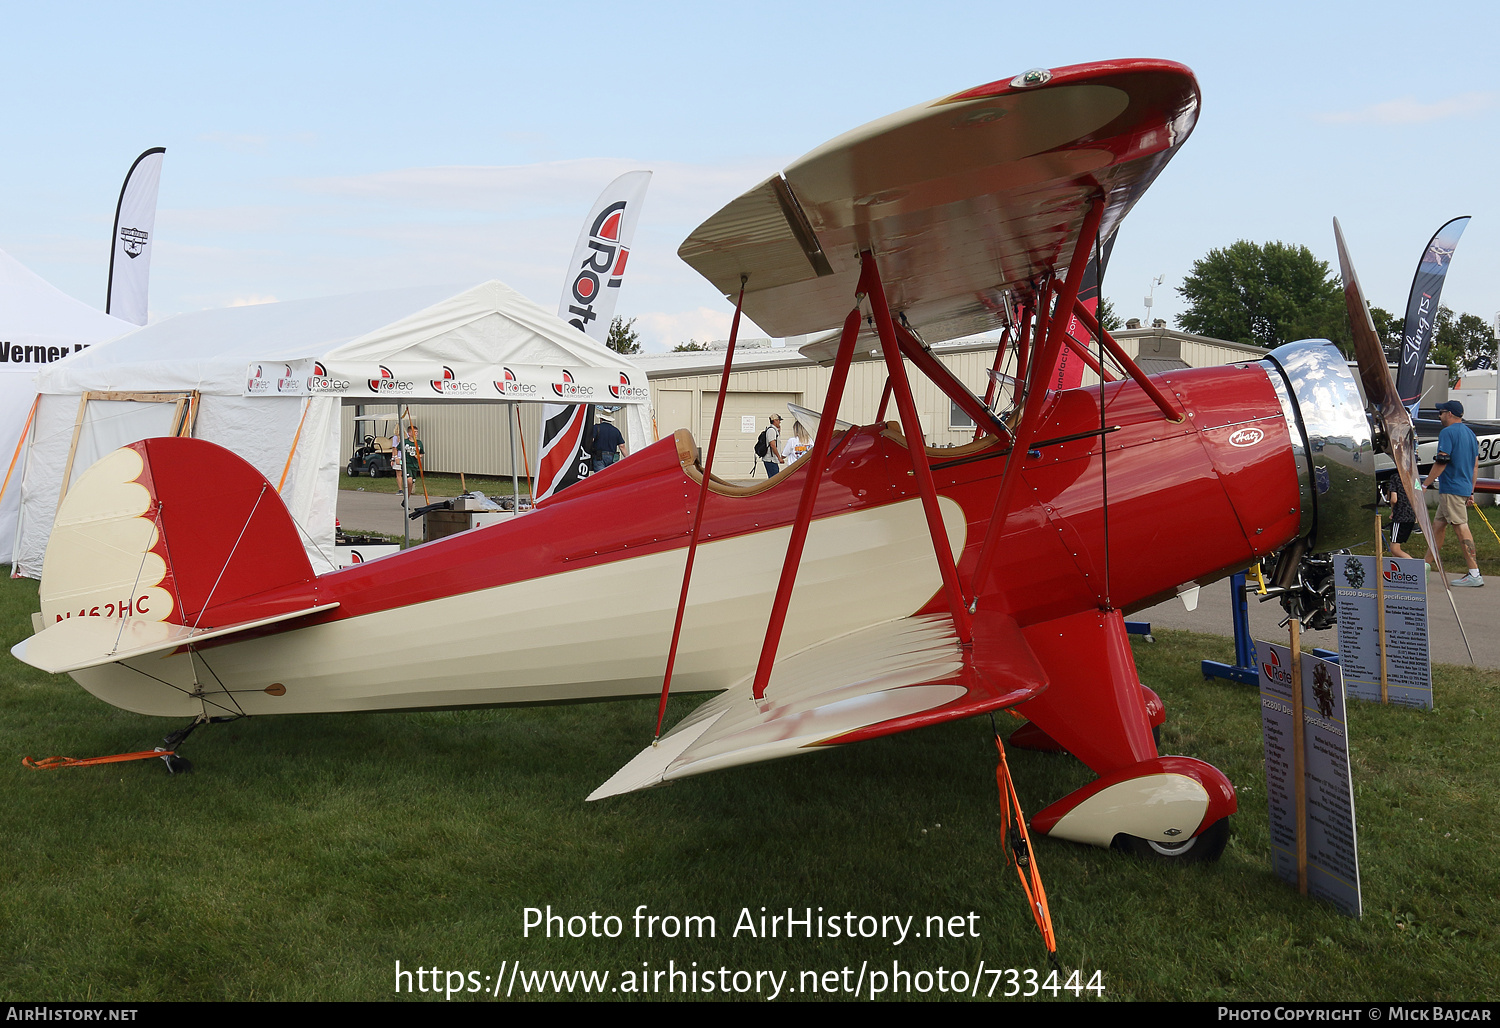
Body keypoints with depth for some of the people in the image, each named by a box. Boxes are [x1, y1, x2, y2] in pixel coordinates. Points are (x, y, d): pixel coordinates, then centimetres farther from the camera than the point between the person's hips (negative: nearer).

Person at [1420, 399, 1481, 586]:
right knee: (1438, 525, 15)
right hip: (1464, 488, 9)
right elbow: (1475, 466, 19)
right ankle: (1426, 566, 22)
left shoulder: (1447, 432, -10)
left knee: (1461, 527, -11)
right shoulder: (1470, 433, 17)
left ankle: (1474, 575, -13)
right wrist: (1471, 492, 22)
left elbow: (1441, 462, -17)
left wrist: (1424, 484, -10)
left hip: (1451, 489, -9)